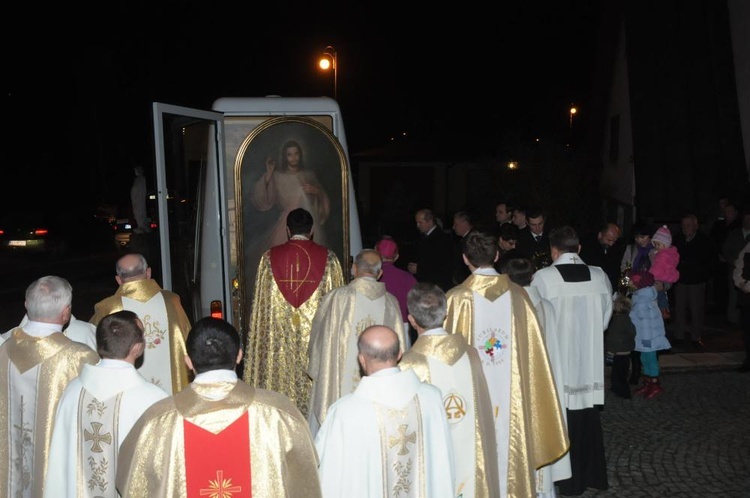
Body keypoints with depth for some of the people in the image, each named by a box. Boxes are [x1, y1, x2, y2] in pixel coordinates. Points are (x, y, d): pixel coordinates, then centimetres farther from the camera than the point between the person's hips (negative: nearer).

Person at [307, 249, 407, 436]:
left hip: (337, 384, -2)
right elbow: (398, 346, 2)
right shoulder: (391, 303, -3)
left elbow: (318, 341, -1)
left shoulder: (335, 298, -11)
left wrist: (316, 372, 16)